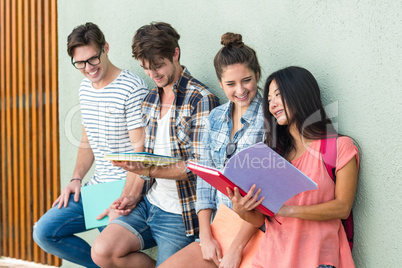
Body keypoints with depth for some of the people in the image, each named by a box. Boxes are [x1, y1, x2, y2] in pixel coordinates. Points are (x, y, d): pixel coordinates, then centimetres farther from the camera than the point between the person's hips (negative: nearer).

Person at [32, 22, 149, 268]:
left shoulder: (133, 89, -15)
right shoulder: (85, 89, 11)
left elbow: (140, 151, -17)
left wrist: (122, 202, -23)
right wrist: (77, 178, 6)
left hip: (127, 189, -8)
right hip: (96, 186, 8)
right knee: (44, 232, 0)